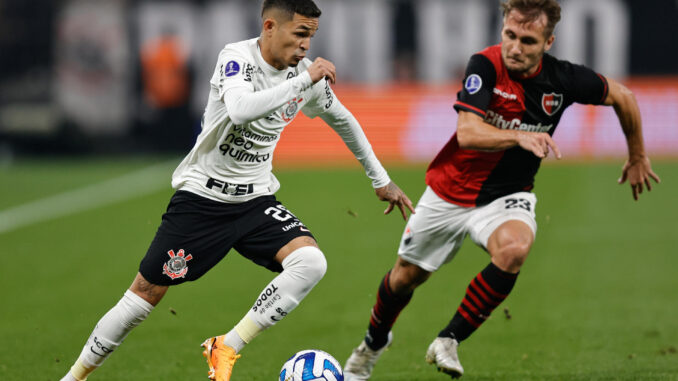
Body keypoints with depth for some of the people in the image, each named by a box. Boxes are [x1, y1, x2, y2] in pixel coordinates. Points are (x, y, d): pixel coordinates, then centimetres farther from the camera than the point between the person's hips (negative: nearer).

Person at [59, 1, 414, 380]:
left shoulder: (306, 72, -1)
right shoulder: (237, 58, -19)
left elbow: (342, 119, 18)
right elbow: (240, 109, -41)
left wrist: (381, 180, 24)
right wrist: (303, 81, -35)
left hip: (256, 199, 5)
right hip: (202, 195, -5)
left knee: (311, 262, -22)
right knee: (147, 292, -2)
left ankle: (226, 348, -14)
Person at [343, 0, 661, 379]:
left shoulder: (562, 79, -17)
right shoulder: (486, 66, -23)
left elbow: (622, 96, 2)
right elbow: (467, 133, -36)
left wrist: (638, 157, 12)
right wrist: (519, 138, -53)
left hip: (507, 196, 0)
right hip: (452, 190, 0)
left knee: (514, 248, -33)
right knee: (407, 275, 15)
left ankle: (449, 340, -17)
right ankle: (375, 341, 48)